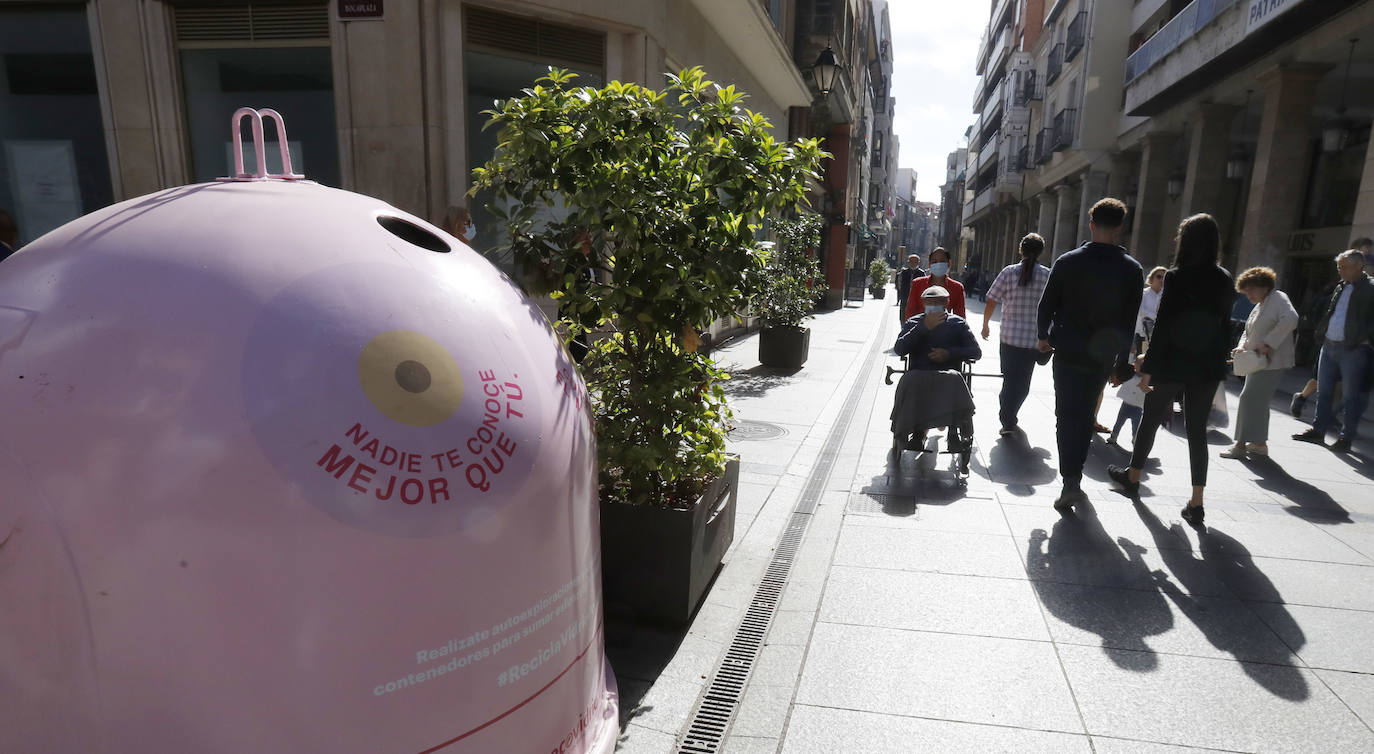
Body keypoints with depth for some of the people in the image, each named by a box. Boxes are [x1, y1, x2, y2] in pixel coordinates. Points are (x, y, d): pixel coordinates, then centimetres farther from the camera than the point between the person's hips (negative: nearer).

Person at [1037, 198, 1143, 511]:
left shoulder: (1067, 261, -7)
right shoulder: (1132, 270, -3)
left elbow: (1047, 304, -1)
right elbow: (1129, 322, -1)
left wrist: (1043, 335, 16)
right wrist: (1121, 364, 5)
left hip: (1068, 352, -1)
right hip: (1102, 356, 2)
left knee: (1067, 415, 3)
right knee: (1085, 416, 15)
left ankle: (1071, 480, -6)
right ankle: (1073, 479, 22)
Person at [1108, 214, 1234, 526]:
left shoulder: (1177, 277, -12)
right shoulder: (1225, 280, 3)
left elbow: (1162, 326, -15)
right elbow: (1224, 326, 7)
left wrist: (1148, 368, -12)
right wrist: (1220, 363, 15)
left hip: (1172, 364, -4)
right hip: (1208, 368, 4)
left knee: (1150, 420, 14)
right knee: (1197, 430, 7)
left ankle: (1133, 476, 31)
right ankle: (1196, 503, 5)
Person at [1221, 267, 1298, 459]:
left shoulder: (1278, 298, -10)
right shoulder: (1259, 306, 18)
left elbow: (1291, 319, -27)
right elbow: (1248, 331, 23)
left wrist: (1268, 344, -27)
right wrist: (1242, 346, 1)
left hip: (1272, 362, -10)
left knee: (1250, 398, -12)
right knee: (1258, 401, 14)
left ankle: (1241, 444, -10)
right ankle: (1259, 443, 23)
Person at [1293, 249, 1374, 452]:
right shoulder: (1341, 287, 13)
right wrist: (1322, 331, 11)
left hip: (1354, 350, -7)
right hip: (1329, 346, 7)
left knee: (1352, 395, 2)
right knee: (1323, 390, 12)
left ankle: (1346, 437, 9)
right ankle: (1318, 430, 21)